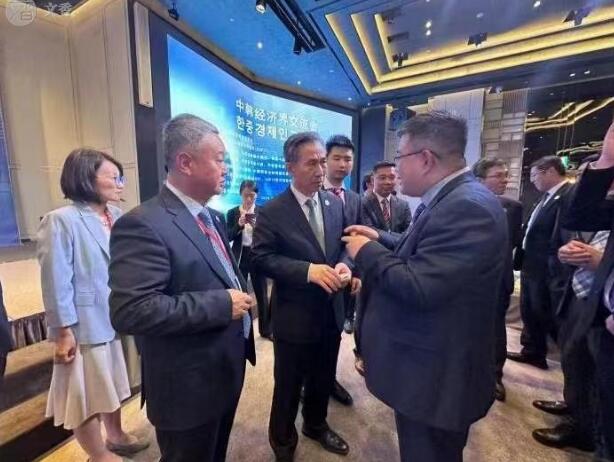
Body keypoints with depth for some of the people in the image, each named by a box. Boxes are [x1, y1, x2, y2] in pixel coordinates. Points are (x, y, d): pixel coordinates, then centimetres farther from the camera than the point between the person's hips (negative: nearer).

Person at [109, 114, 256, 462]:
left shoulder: (213, 217, 5)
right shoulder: (143, 224, -23)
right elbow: (131, 311, -30)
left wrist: (240, 295, -2)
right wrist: (222, 304, -27)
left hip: (227, 370, 8)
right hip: (189, 387, -8)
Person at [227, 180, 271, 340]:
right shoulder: (232, 212, 1)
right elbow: (228, 237, -3)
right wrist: (239, 225, -18)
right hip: (239, 258, 0)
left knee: (262, 294, 9)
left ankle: (265, 329, 25)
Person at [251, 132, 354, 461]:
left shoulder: (335, 203, 2)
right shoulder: (272, 211, -13)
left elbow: (342, 245, 8)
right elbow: (262, 258, -17)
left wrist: (343, 265, -14)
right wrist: (308, 270, -28)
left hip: (331, 311, 5)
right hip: (295, 316, -5)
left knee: (323, 380, 26)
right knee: (288, 385, 18)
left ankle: (316, 425, 56)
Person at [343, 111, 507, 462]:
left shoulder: (467, 206, -28)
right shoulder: (452, 199, 5)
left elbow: (418, 286, -32)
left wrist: (367, 252, -19)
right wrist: (380, 239, 7)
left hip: (436, 374, -9)